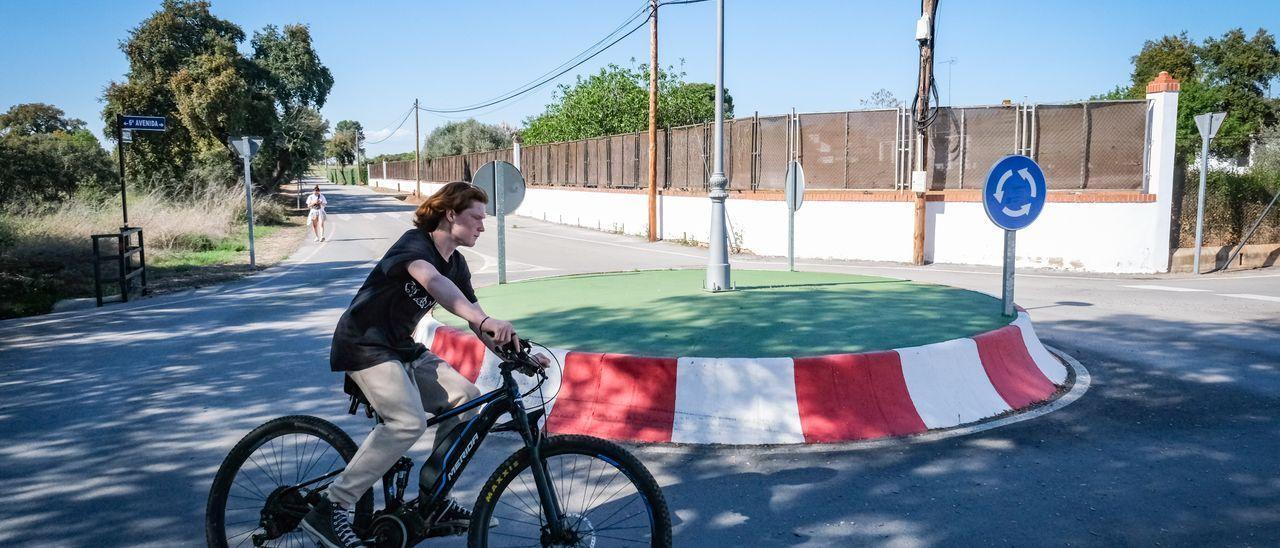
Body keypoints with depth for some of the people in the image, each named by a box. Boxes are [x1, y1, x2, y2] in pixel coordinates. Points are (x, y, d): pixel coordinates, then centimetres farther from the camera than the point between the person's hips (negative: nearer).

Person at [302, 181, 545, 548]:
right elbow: (433, 282, -41)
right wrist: (484, 321, -55)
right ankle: (329, 511, -17)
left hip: (401, 349, 9)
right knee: (408, 423, -27)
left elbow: (480, 326, 5)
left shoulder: (456, 264, 7)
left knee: (465, 397, -3)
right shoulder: (415, 243, -17)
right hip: (364, 346, -9)